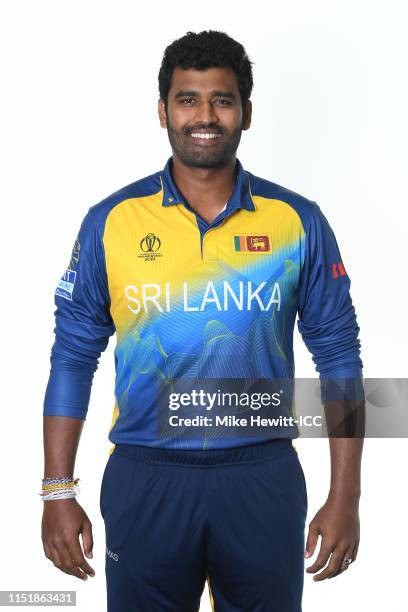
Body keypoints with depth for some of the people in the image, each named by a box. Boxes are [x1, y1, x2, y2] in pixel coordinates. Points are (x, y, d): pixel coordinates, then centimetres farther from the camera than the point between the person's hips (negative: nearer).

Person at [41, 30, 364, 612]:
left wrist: (345, 497, -2)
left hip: (264, 477, 0)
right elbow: (73, 359, 3)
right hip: (145, 478, 0)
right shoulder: (112, 221, -1)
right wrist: (58, 494, -1)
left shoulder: (298, 222, -1)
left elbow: (338, 358, 2)